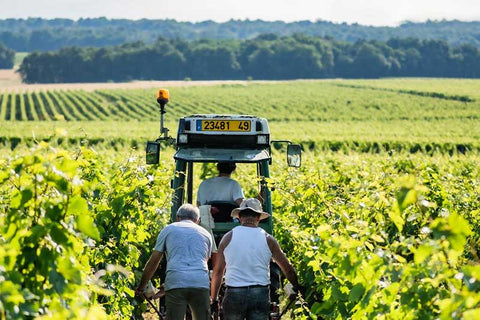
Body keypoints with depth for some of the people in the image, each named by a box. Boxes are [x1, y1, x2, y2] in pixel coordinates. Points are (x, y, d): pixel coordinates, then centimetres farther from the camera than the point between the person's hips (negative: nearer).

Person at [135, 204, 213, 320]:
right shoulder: (205, 233, 25)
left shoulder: (168, 230, 19)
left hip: (175, 283, -2)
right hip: (201, 283, 2)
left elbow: (153, 262, 20)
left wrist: (141, 287, 31)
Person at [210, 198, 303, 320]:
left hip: (234, 293, -1)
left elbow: (218, 272, 7)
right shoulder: (268, 239, 6)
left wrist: (213, 298, 16)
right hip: (260, 294, 1)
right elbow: (288, 269, 12)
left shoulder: (228, 237, 4)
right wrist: (297, 287, 28)